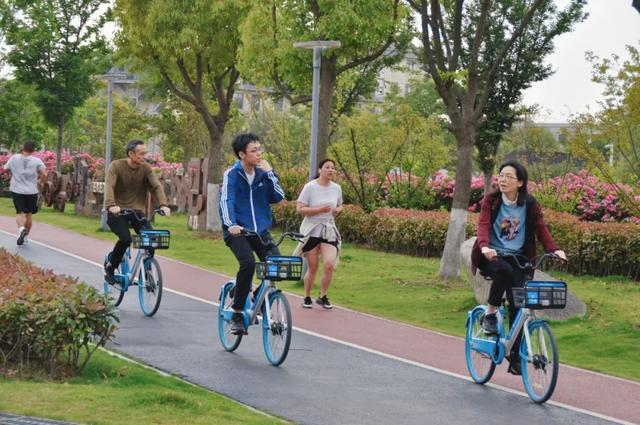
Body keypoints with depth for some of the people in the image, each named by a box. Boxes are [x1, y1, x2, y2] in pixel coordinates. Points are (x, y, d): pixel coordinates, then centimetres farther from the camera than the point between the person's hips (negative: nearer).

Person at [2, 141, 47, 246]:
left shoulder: (14, 158, -1)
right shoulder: (37, 161, -6)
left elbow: (5, 169, 13)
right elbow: (44, 174, -17)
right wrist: (42, 182, 4)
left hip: (17, 191, 0)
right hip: (32, 191, 0)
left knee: (20, 212, 1)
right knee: (29, 214, 15)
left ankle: (21, 228, -30)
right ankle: (25, 237, 21)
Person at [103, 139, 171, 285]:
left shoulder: (146, 168, -2)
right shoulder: (116, 166, -12)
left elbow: (156, 186, -10)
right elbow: (109, 186, -23)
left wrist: (163, 204, -28)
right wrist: (111, 205, -41)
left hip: (136, 211, 4)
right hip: (117, 212, -4)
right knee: (125, 238, -26)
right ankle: (110, 268, -2)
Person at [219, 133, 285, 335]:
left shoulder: (262, 173, 8)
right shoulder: (232, 174, -5)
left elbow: (278, 196, -1)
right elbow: (226, 201, -19)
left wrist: (269, 172, -9)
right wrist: (231, 224, -37)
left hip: (261, 231, 4)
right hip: (237, 231, -4)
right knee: (248, 263, -29)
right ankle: (236, 315, -17)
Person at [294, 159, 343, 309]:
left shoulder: (336, 188, 4)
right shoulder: (310, 187, -10)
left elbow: (339, 205, 20)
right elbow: (300, 209, -13)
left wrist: (338, 210, -4)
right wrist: (320, 209, -23)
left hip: (329, 230, 3)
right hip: (312, 230, -3)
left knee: (330, 265, -12)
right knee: (312, 267, 2)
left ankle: (323, 297, 6)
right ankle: (307, 298, 21)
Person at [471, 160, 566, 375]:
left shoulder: (529, 204, 3)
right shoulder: (491, 200, -3)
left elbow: (540, 228, -5)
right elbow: (483, 225, -17)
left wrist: (553, 249, -24)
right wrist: (484, 246, -38)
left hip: (517, 258, 2)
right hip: (492, 256, -2)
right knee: (504, 269, -38)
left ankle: (515, 356, 2)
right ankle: (490, 313, -15)